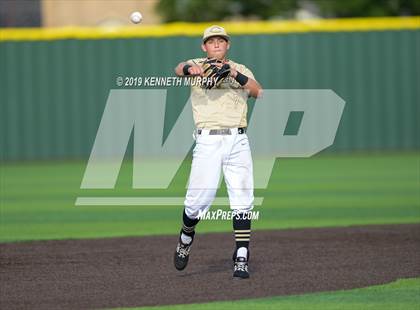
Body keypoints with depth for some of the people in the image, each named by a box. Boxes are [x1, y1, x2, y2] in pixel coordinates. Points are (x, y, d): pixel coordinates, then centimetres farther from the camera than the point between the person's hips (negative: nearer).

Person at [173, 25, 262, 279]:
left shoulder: (241, 71, 17)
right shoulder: (198, 66, 10)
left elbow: (257, 91, -1)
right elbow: (179, 69, -13)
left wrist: (235, 74, -16)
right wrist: (190, 69, -37)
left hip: (238, 141, 2)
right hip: (208, 141, -2)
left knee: (242, 199, -5)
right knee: (199, 197, -7)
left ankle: (242, 260, -2)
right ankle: (186, 236, 24)